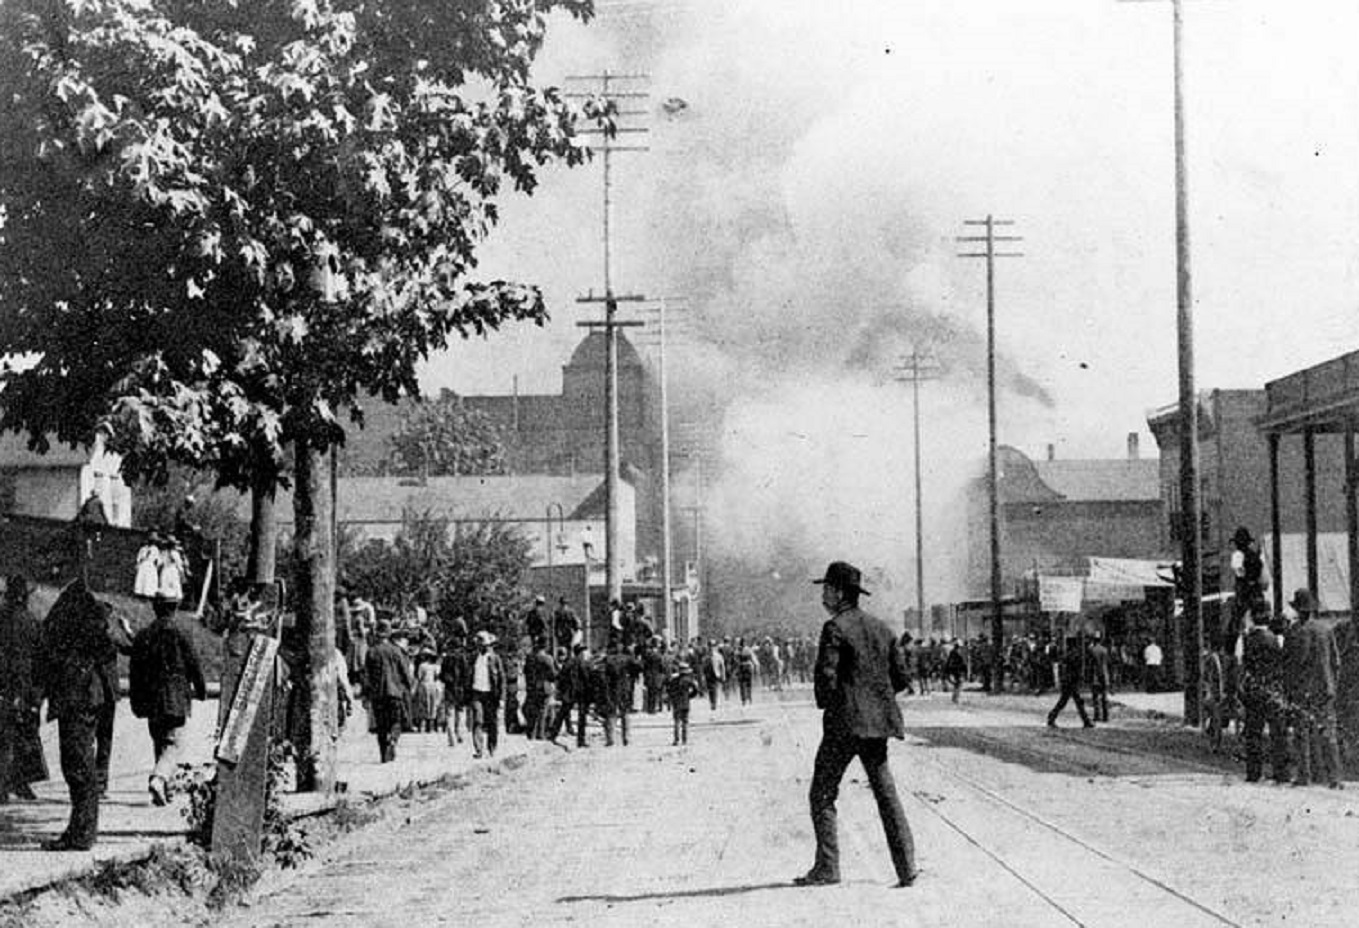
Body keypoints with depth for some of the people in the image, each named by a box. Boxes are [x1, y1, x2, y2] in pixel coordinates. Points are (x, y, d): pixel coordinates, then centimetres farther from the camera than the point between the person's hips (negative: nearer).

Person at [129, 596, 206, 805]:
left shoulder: (142, 636, 4)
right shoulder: (179, 635, -8)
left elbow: (134, 670, 8)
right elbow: (194, 665, -3)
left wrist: (136, 701, 16)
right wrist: (201, 690, 12)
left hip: (151, 699, 4)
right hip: (175, 700, -4)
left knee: (159, 743, 17)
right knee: (175, 744, -3)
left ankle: (162, 789, 20)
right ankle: (158, 778, -26)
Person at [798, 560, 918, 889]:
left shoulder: (835, 628, -10)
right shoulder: (881, 628, 11)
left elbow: (826, 677, -17)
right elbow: (901, 676, 12)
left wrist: (826, 706, 0)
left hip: (845, 721, -7)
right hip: (878, 722, 7)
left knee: (822, 794, 3)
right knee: (885, 792, 10)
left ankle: (827, 867, 0)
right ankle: (906, 867, 5)